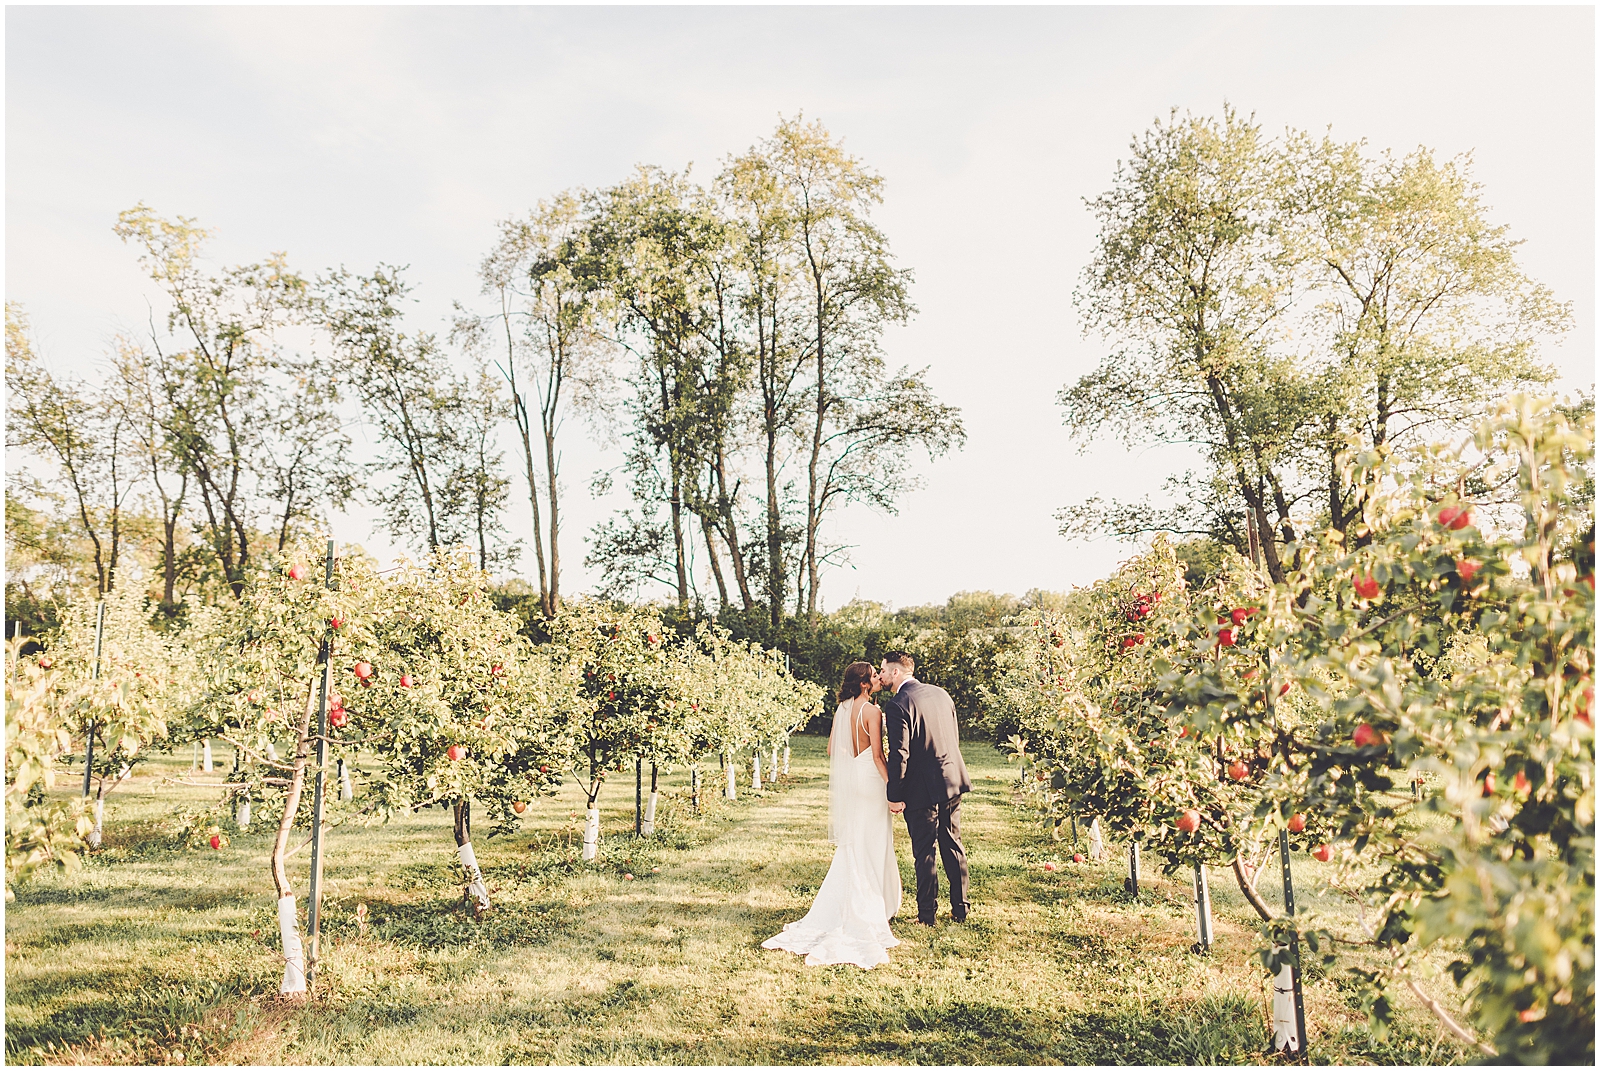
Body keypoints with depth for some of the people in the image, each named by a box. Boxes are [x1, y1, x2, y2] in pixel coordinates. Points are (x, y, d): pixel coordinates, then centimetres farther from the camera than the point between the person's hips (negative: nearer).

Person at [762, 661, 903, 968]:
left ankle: (835, 910, 25)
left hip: (845, 781, 7)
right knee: (870, 847, 3)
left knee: (851, 845, 18)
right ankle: (866, 915, 9)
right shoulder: (872, 711, -16)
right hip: (868, 781, -7)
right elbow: (877, 754, -18)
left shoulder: (841, 709, 6)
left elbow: (831, 749, 10)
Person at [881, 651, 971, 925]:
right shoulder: (941, 693, 6)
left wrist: (894, 796, -11)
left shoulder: (897, 705, -16)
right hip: (952, 781, 7)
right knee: (953, 846, 16)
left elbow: (899, 755, -19)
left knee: (924, 853, 4)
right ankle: (960, 908, 25)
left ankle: (927, 914, 14)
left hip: (921, 789, -7)